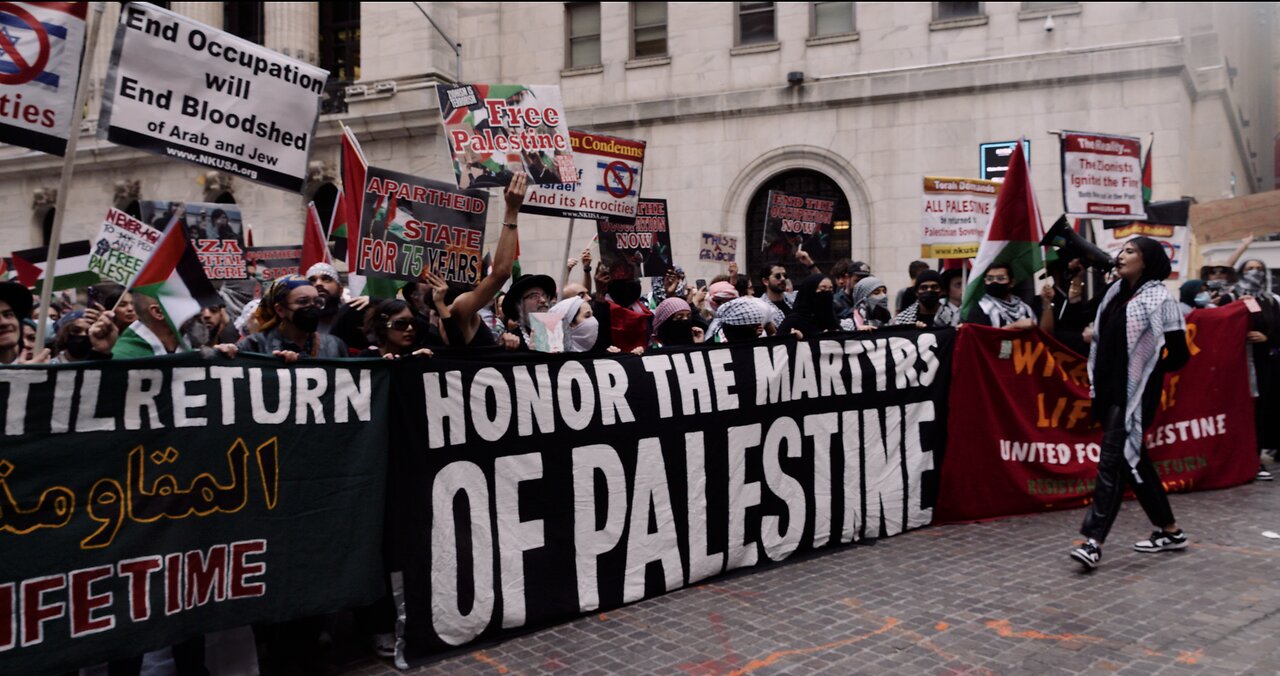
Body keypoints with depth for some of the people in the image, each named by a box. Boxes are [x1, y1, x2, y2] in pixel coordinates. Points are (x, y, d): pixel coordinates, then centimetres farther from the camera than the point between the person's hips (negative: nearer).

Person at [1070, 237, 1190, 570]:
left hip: (1134, 394, -8)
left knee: (1112, 461, -11)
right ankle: (1170, 531, 27)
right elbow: (1102, 339, 21)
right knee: (1132, 460, 14)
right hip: (1110, 391, 8)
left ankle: (1094, 542, -12)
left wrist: (1149, 375, -1)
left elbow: (1179, 354, -10)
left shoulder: (1158, 298, -9)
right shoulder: (1116, 292, 12)